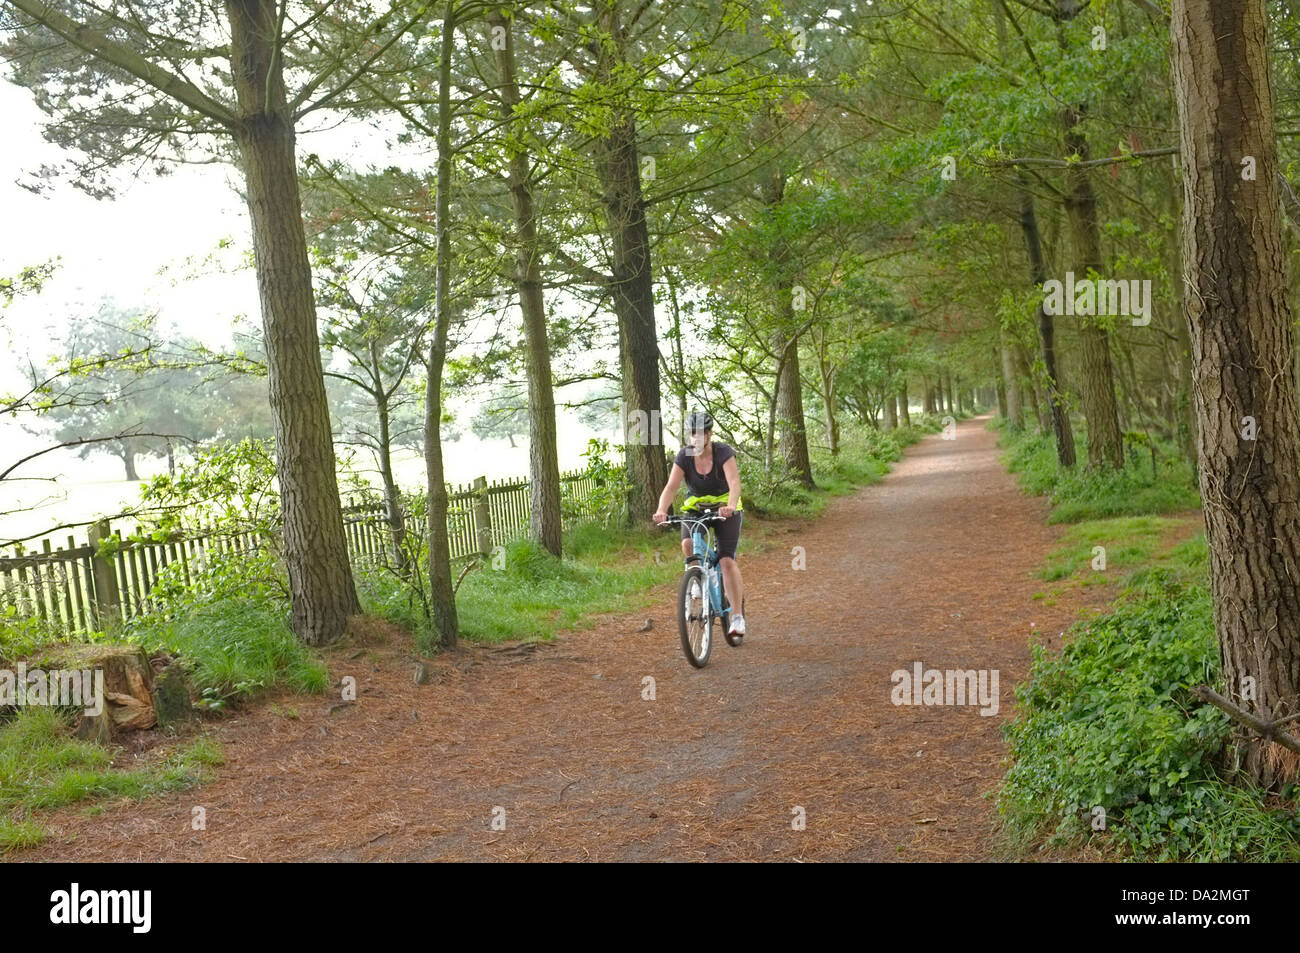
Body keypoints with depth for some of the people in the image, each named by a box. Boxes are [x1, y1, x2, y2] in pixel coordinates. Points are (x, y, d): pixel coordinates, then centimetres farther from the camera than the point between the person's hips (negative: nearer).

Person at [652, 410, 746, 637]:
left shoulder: (723, 453, -20)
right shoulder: (684, 456, -13)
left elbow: (734, 483, -34)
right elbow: (671, 486, -25)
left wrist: (730, 507, -55)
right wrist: (661, 511, -44)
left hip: (725, 509, -2)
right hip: (695, 508, 2)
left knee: (727, 561, -17)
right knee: (688, 545, -29)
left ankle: (737, 615, -6)